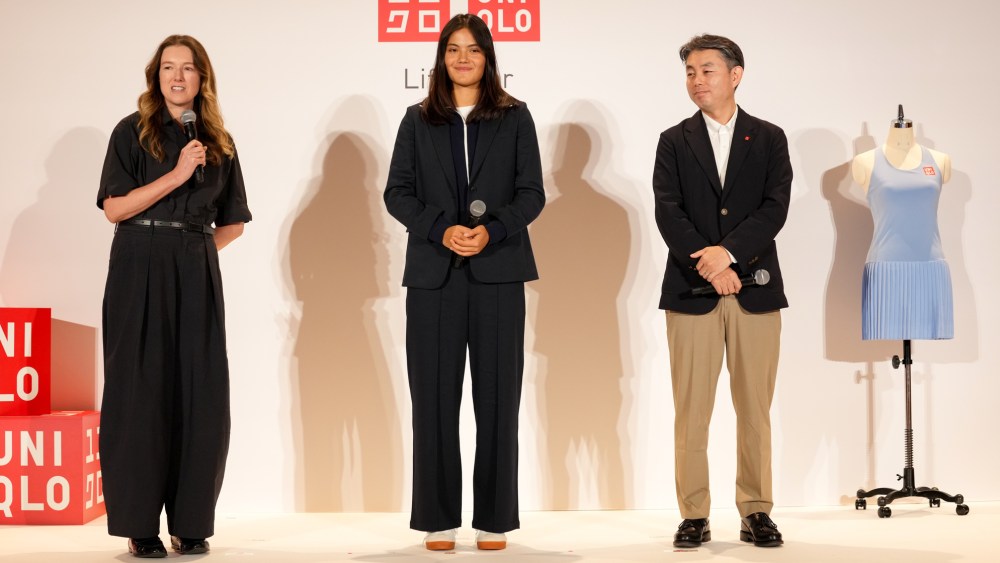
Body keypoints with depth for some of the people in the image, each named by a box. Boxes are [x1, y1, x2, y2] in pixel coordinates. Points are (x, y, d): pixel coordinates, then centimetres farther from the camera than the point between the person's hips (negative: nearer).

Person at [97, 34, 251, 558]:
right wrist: (177, 174, -12)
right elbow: (114, 208, -7)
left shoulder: (218, 142, 13)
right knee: (141, 389, -3)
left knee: (200, 393, -1)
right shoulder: (133, 132, 2)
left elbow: (233, 221, 18)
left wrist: (196, 251, 4)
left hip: (196, 274, 3)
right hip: (140, 272, -3)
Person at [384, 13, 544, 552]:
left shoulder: (515, 117, 8)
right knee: (434, 397, 1)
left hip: (498, 274, 0)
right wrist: (441, 230, -12)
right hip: (433, 274, 1)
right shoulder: (418, 120, 10)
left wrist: (492, 231, -14)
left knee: (497, 397, 1)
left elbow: (532, 193, 3)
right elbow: (397, 192, 4)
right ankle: (439, 518, 9)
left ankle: (493, 519, 8)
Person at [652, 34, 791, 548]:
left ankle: (756, 513, 12)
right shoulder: (674, 141, 8)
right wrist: (710, 266, -16)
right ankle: (694, 516, 6)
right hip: (691, 292, 0)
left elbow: (775, 209, -4)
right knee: (691, 410, 0)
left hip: (756, 290, 0)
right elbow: (668, 213, -3)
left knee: (754, 408, 3)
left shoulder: (769, 139, 8)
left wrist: (727, 251, -17)